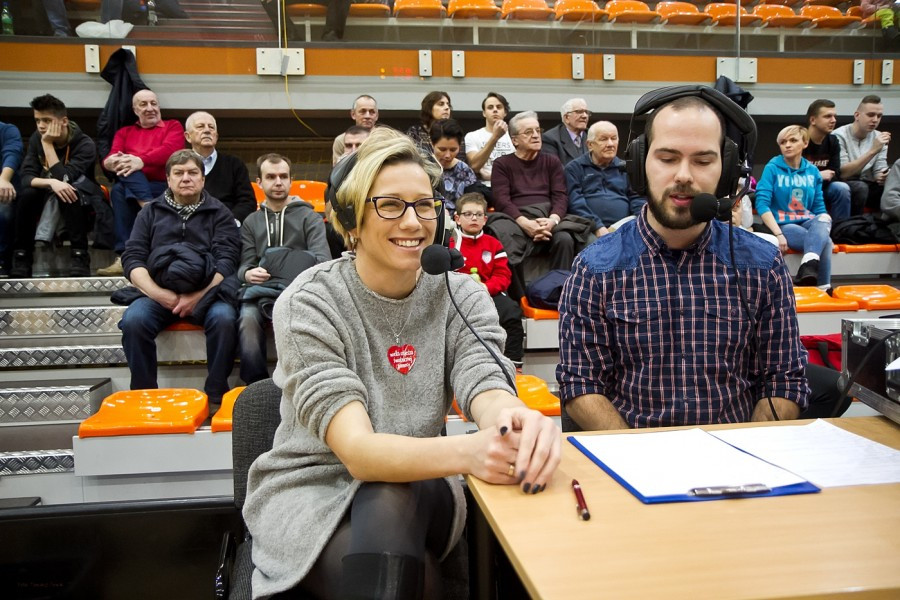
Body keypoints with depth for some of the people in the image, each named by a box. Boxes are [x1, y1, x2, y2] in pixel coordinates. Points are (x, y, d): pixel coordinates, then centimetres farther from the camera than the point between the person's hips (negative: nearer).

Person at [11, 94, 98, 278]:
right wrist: (51, 182, -36)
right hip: (48, 198, 4)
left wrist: (48, 144, -27)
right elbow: (26, 178, -16)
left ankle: (80, 255, -32)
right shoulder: (36, 139, -6)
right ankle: (21, 255, -17)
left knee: (69, 192, -35)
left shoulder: (85, 144, -20)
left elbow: (63, 179, -30)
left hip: (82, 202, -4)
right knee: (27, 193, -26)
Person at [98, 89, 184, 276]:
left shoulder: (173, 126, 19)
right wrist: (111, 162, -18)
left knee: (121, 189, -32)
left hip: (165, 188, -2)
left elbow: (169, 150, -4)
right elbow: (109, 159, 10)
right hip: (127, 187, 3)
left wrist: (141, 161, -23)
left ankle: (124, 257, -40)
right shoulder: (125, 132, 28)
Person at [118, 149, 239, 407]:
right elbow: (132, 258, 8)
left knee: (224, 318, -32)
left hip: (206, 292, -1)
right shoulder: (151, 211, 17)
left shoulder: (219, 212, 12)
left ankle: (215, 396, -18)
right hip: (157, 292, 2)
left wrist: (197, 296, -16)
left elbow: (226, 262, -1)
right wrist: (158, 293, -11)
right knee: (133, 320, -28)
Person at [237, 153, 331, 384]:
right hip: (261, 290, 2)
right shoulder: (251, 222, 23)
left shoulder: (310, 218, 15)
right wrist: (248, 274, -11)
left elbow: (323, 260, 1)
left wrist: (304, 272, -22)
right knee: (248, 319, -32)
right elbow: (245, 265, 15)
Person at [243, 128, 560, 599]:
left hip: (416, 493, 3)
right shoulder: (308, 303, -15)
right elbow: (357, 450, -26)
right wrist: (464, 451, -47)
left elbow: (487, 390, -20)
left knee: (387, 501, -31)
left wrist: (517, 421, -46)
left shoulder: (461, 296, -3)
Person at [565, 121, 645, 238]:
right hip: (589, 229, -3)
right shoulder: (575, 167, 10)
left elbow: (638, 197, 14)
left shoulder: (625, 168, 22)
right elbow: (575, 201, -4)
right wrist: (597, 227, -17)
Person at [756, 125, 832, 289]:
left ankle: (808, 267, -50)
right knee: (824, 242, -29)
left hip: (807, 222, 4)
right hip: (782, 225, -4)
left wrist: (825, 223, -10)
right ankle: (823, 286, -25)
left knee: (823, 220, -34)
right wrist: (778, 234, -24)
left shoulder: (812, 171, 10)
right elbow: (762, 204, -13)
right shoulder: (772, 168, -4)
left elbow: (819, 207, 13)